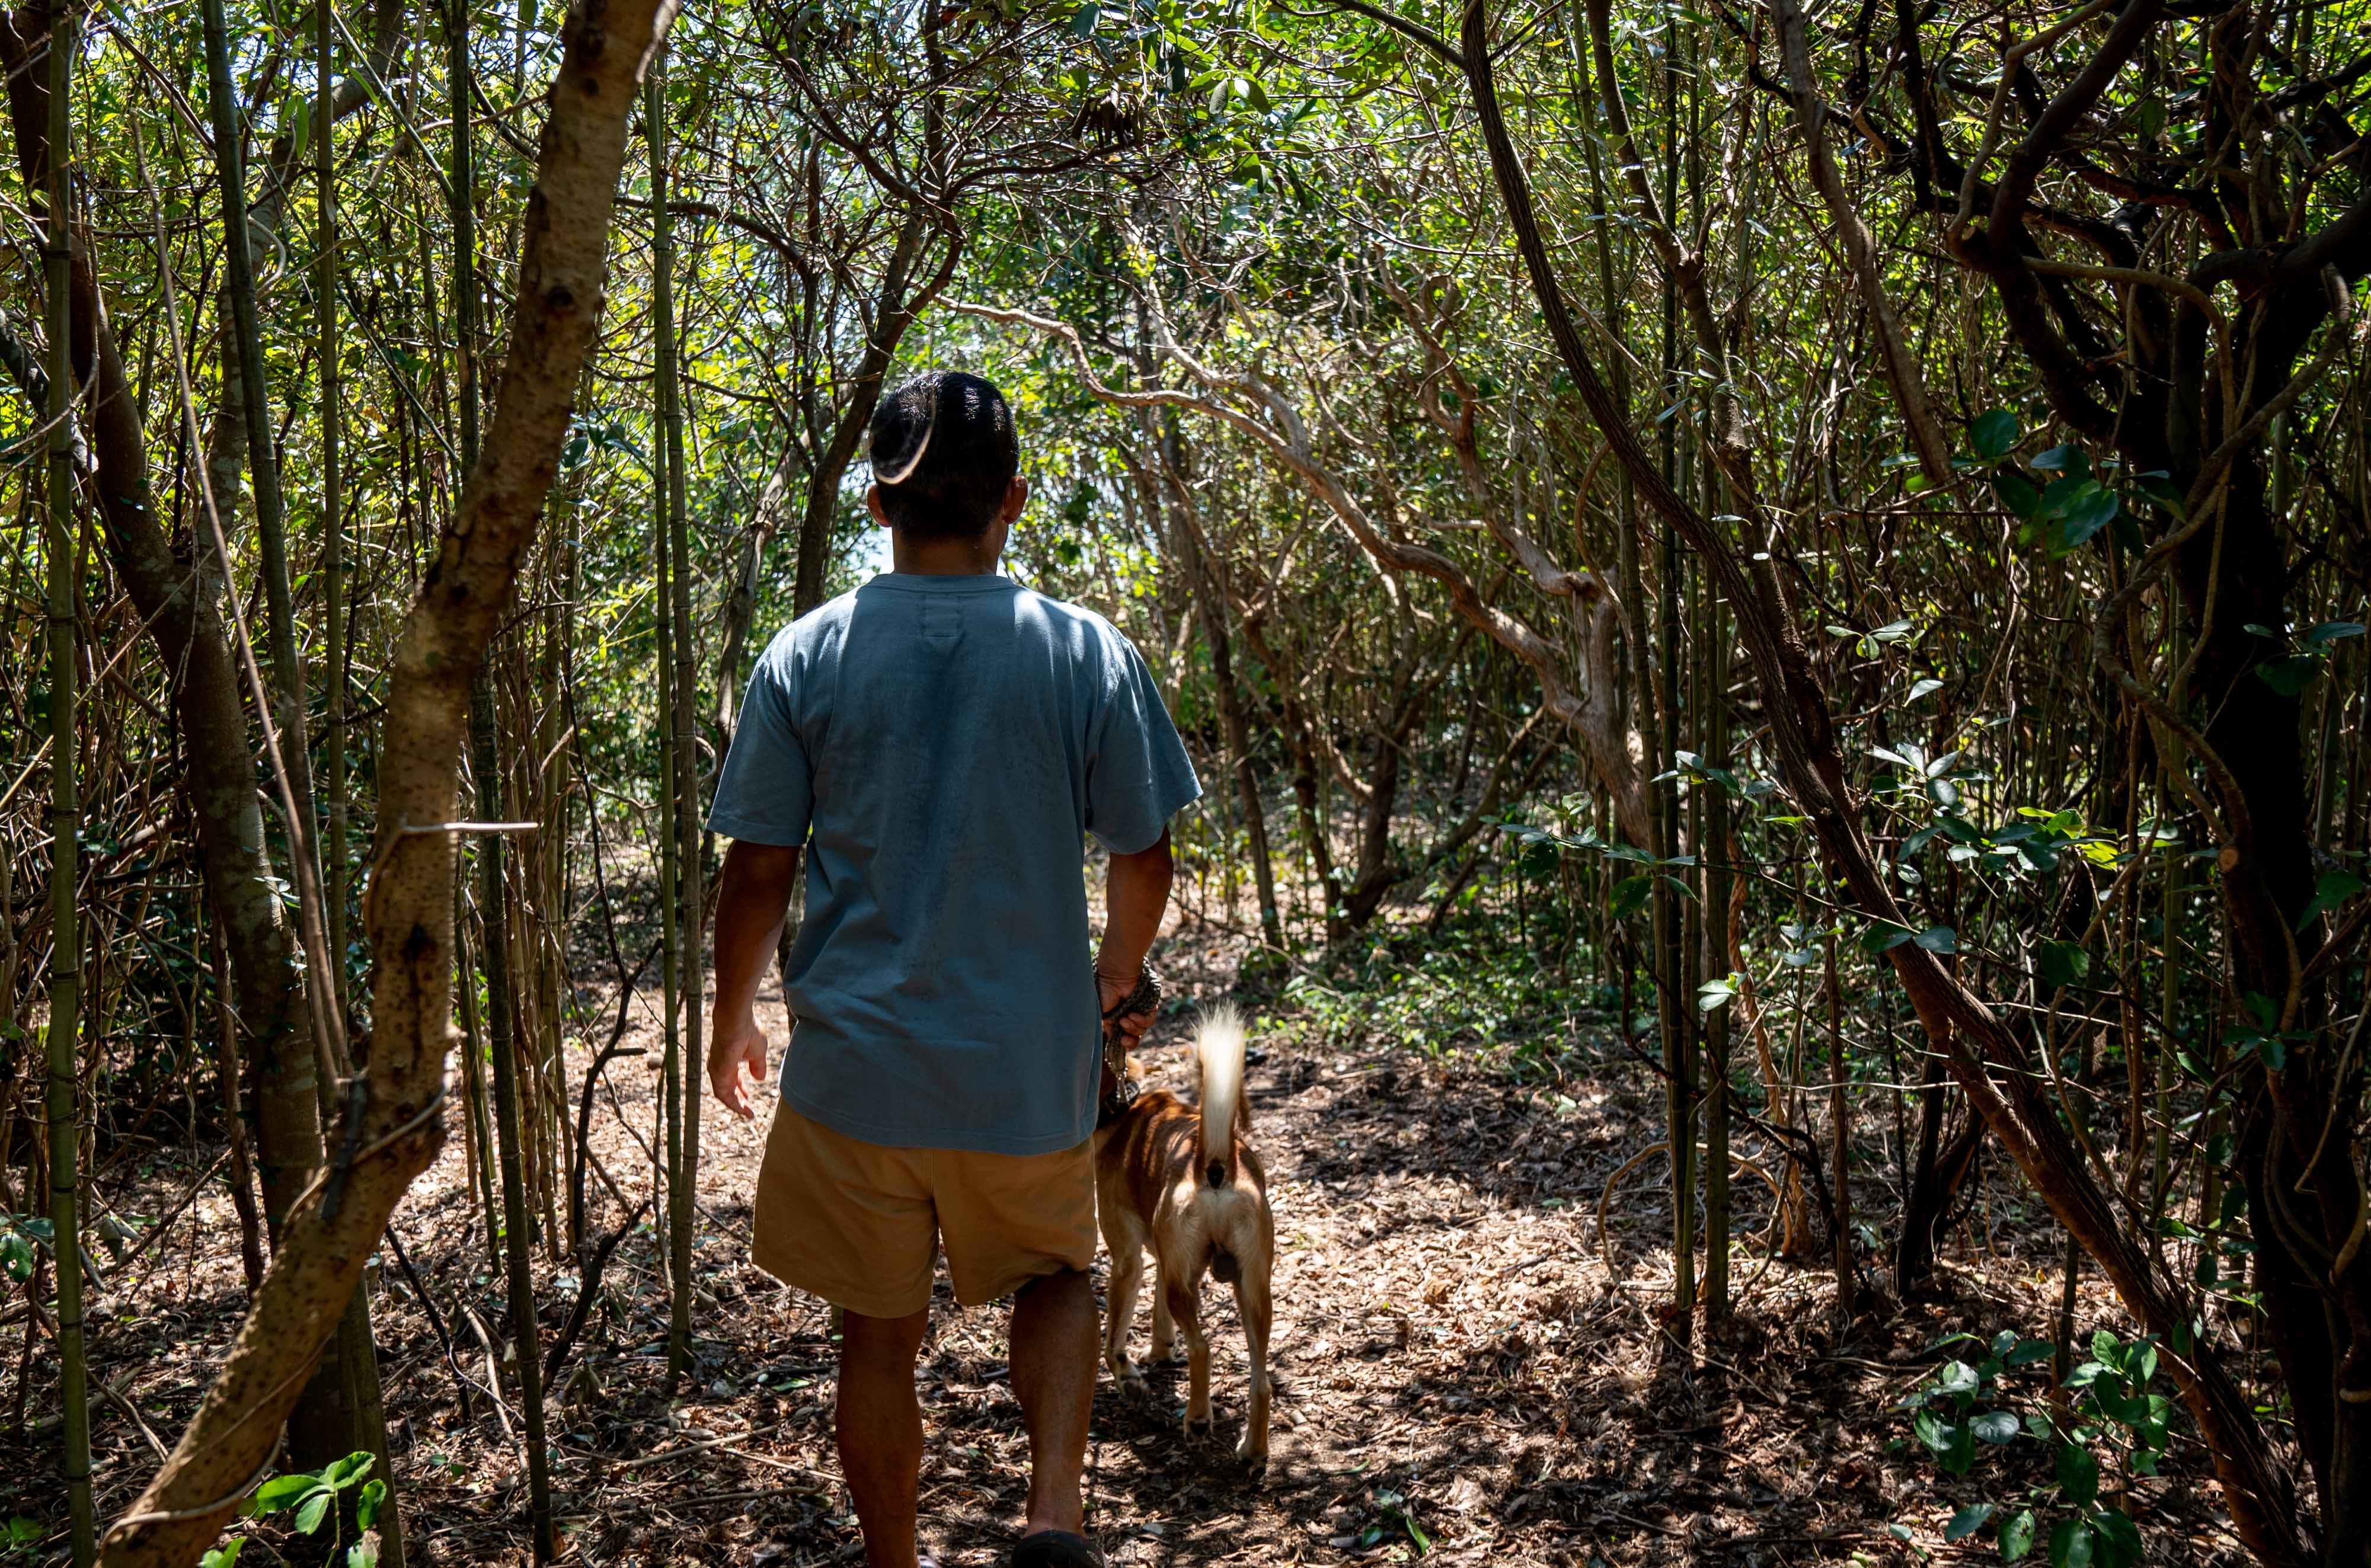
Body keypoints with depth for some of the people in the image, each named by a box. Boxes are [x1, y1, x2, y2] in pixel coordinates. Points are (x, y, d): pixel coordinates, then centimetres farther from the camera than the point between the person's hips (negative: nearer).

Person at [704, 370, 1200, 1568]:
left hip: (855, 1066, 0)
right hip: (1029, 1067, 0)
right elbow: (1145, 859, 0)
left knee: (880, 1333, 17)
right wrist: (1114, 981, 20)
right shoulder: (1088, 654, -7)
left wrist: (732, 1020, 14)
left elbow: (757, 870, -3)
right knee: (1056, 1277, 25)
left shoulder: (806, 657, -6)